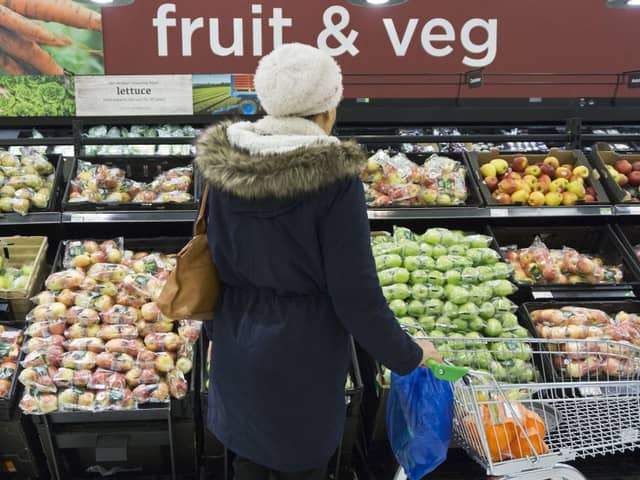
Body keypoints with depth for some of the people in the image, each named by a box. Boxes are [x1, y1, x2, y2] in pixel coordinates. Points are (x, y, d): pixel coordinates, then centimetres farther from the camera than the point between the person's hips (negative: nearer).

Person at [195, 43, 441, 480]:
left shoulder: (224, 163, -8)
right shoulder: (334, 175, -22)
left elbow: (217, 262, 3)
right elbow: (355, 292, -19)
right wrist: (406, 355, -5)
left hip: (240, 344, 5)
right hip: (303, 349, -4)